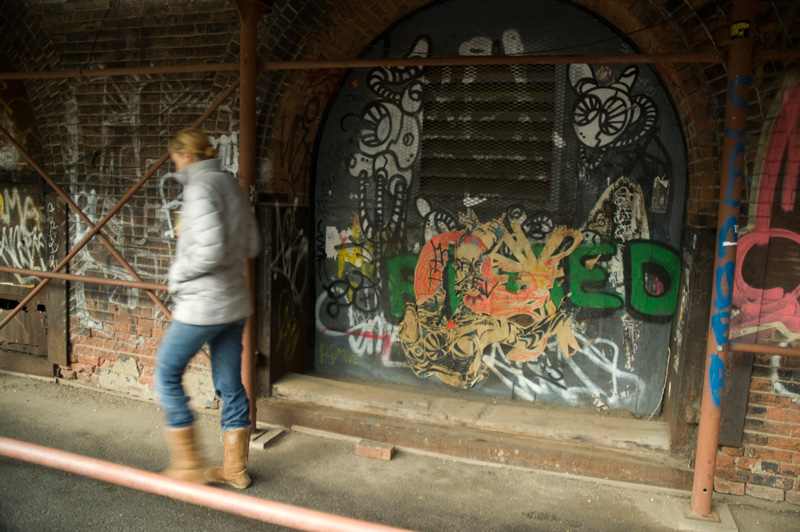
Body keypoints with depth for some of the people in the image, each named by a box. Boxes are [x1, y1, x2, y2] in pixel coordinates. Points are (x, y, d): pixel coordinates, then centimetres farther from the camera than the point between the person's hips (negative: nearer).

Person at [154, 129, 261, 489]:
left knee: (167, 374, 9)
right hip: (234, 302, 9)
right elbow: (252, 247, 15)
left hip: (202, 304, -8)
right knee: (230, 385, 13)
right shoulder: (232, 186, 12)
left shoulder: (200, 188, -14)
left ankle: (189, 466, 15)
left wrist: (179, 274, -10)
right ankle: (235, 468, 24)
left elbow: (211, 250, -25)